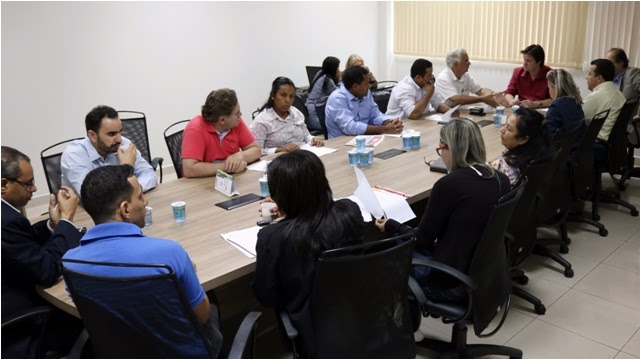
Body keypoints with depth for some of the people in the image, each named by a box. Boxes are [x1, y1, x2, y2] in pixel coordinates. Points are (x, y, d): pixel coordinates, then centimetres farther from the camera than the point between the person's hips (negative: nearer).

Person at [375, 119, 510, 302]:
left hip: (453, 283, -7)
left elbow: (422, 239, -11)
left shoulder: (449, 184, -22)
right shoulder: (501, 180, -2)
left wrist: (391, 226, 7)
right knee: (417, 247, 24)